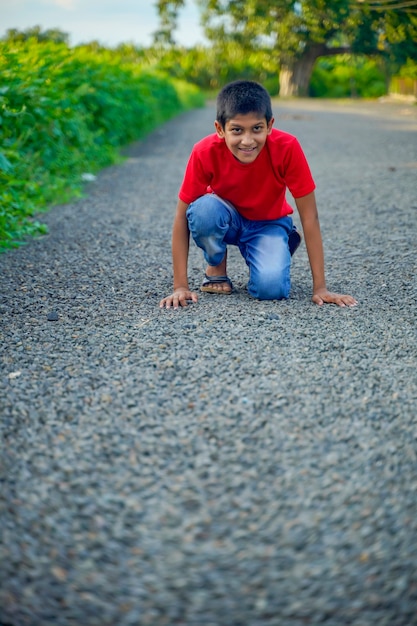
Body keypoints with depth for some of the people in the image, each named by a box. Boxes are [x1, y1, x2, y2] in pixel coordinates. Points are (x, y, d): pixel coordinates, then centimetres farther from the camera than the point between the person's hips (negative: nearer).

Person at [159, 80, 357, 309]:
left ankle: (281, 247, 7)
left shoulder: (287, 147, -29)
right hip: (226, 219, 1)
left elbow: (309, 216, -24)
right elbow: (182, 217, -21)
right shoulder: (205, 152, -28)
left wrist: (320, 288, -24)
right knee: (204, 209, -35)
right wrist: (180, 286, -26)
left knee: (270, 287, -29)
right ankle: (216, 267, -4)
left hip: (269, 223, 0)